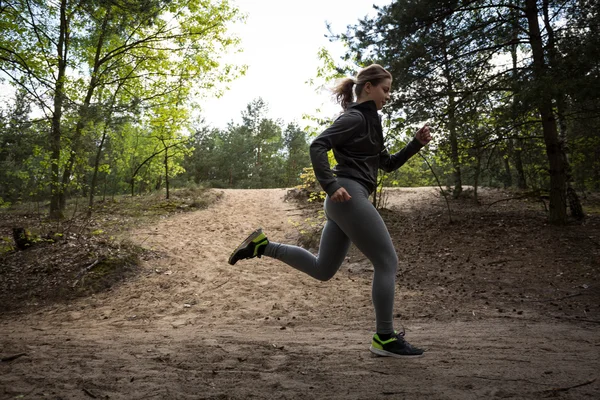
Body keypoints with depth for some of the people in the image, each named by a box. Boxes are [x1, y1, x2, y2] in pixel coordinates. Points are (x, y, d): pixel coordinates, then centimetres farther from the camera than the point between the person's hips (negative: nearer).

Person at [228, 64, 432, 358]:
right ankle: (385, 338, 4)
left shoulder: (368, 121, 24)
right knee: (387, 262, -3)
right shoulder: (355, 117, -6)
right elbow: (317, 146, -17)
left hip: (344, 201, 10)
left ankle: (261, 245, 13)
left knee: (322, 269, 14)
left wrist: (416, 144, 14)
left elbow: (388, 164, 26)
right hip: (349, 196, -10)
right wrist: (331, 186, -22)